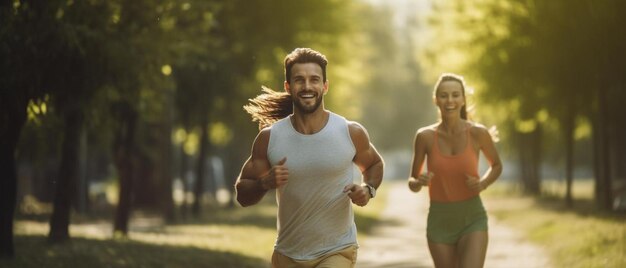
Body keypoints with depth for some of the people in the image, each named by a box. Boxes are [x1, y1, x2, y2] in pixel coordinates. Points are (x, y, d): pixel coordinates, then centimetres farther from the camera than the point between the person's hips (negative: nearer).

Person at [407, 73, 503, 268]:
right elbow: (412, 184, 3)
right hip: (440, 223, 2)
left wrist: (482, 184, -12)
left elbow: (497, 166, 10)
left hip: (473, 222, -2)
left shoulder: (478, 133, -10)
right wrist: (419, 182, -22)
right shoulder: (425, 136, -7)